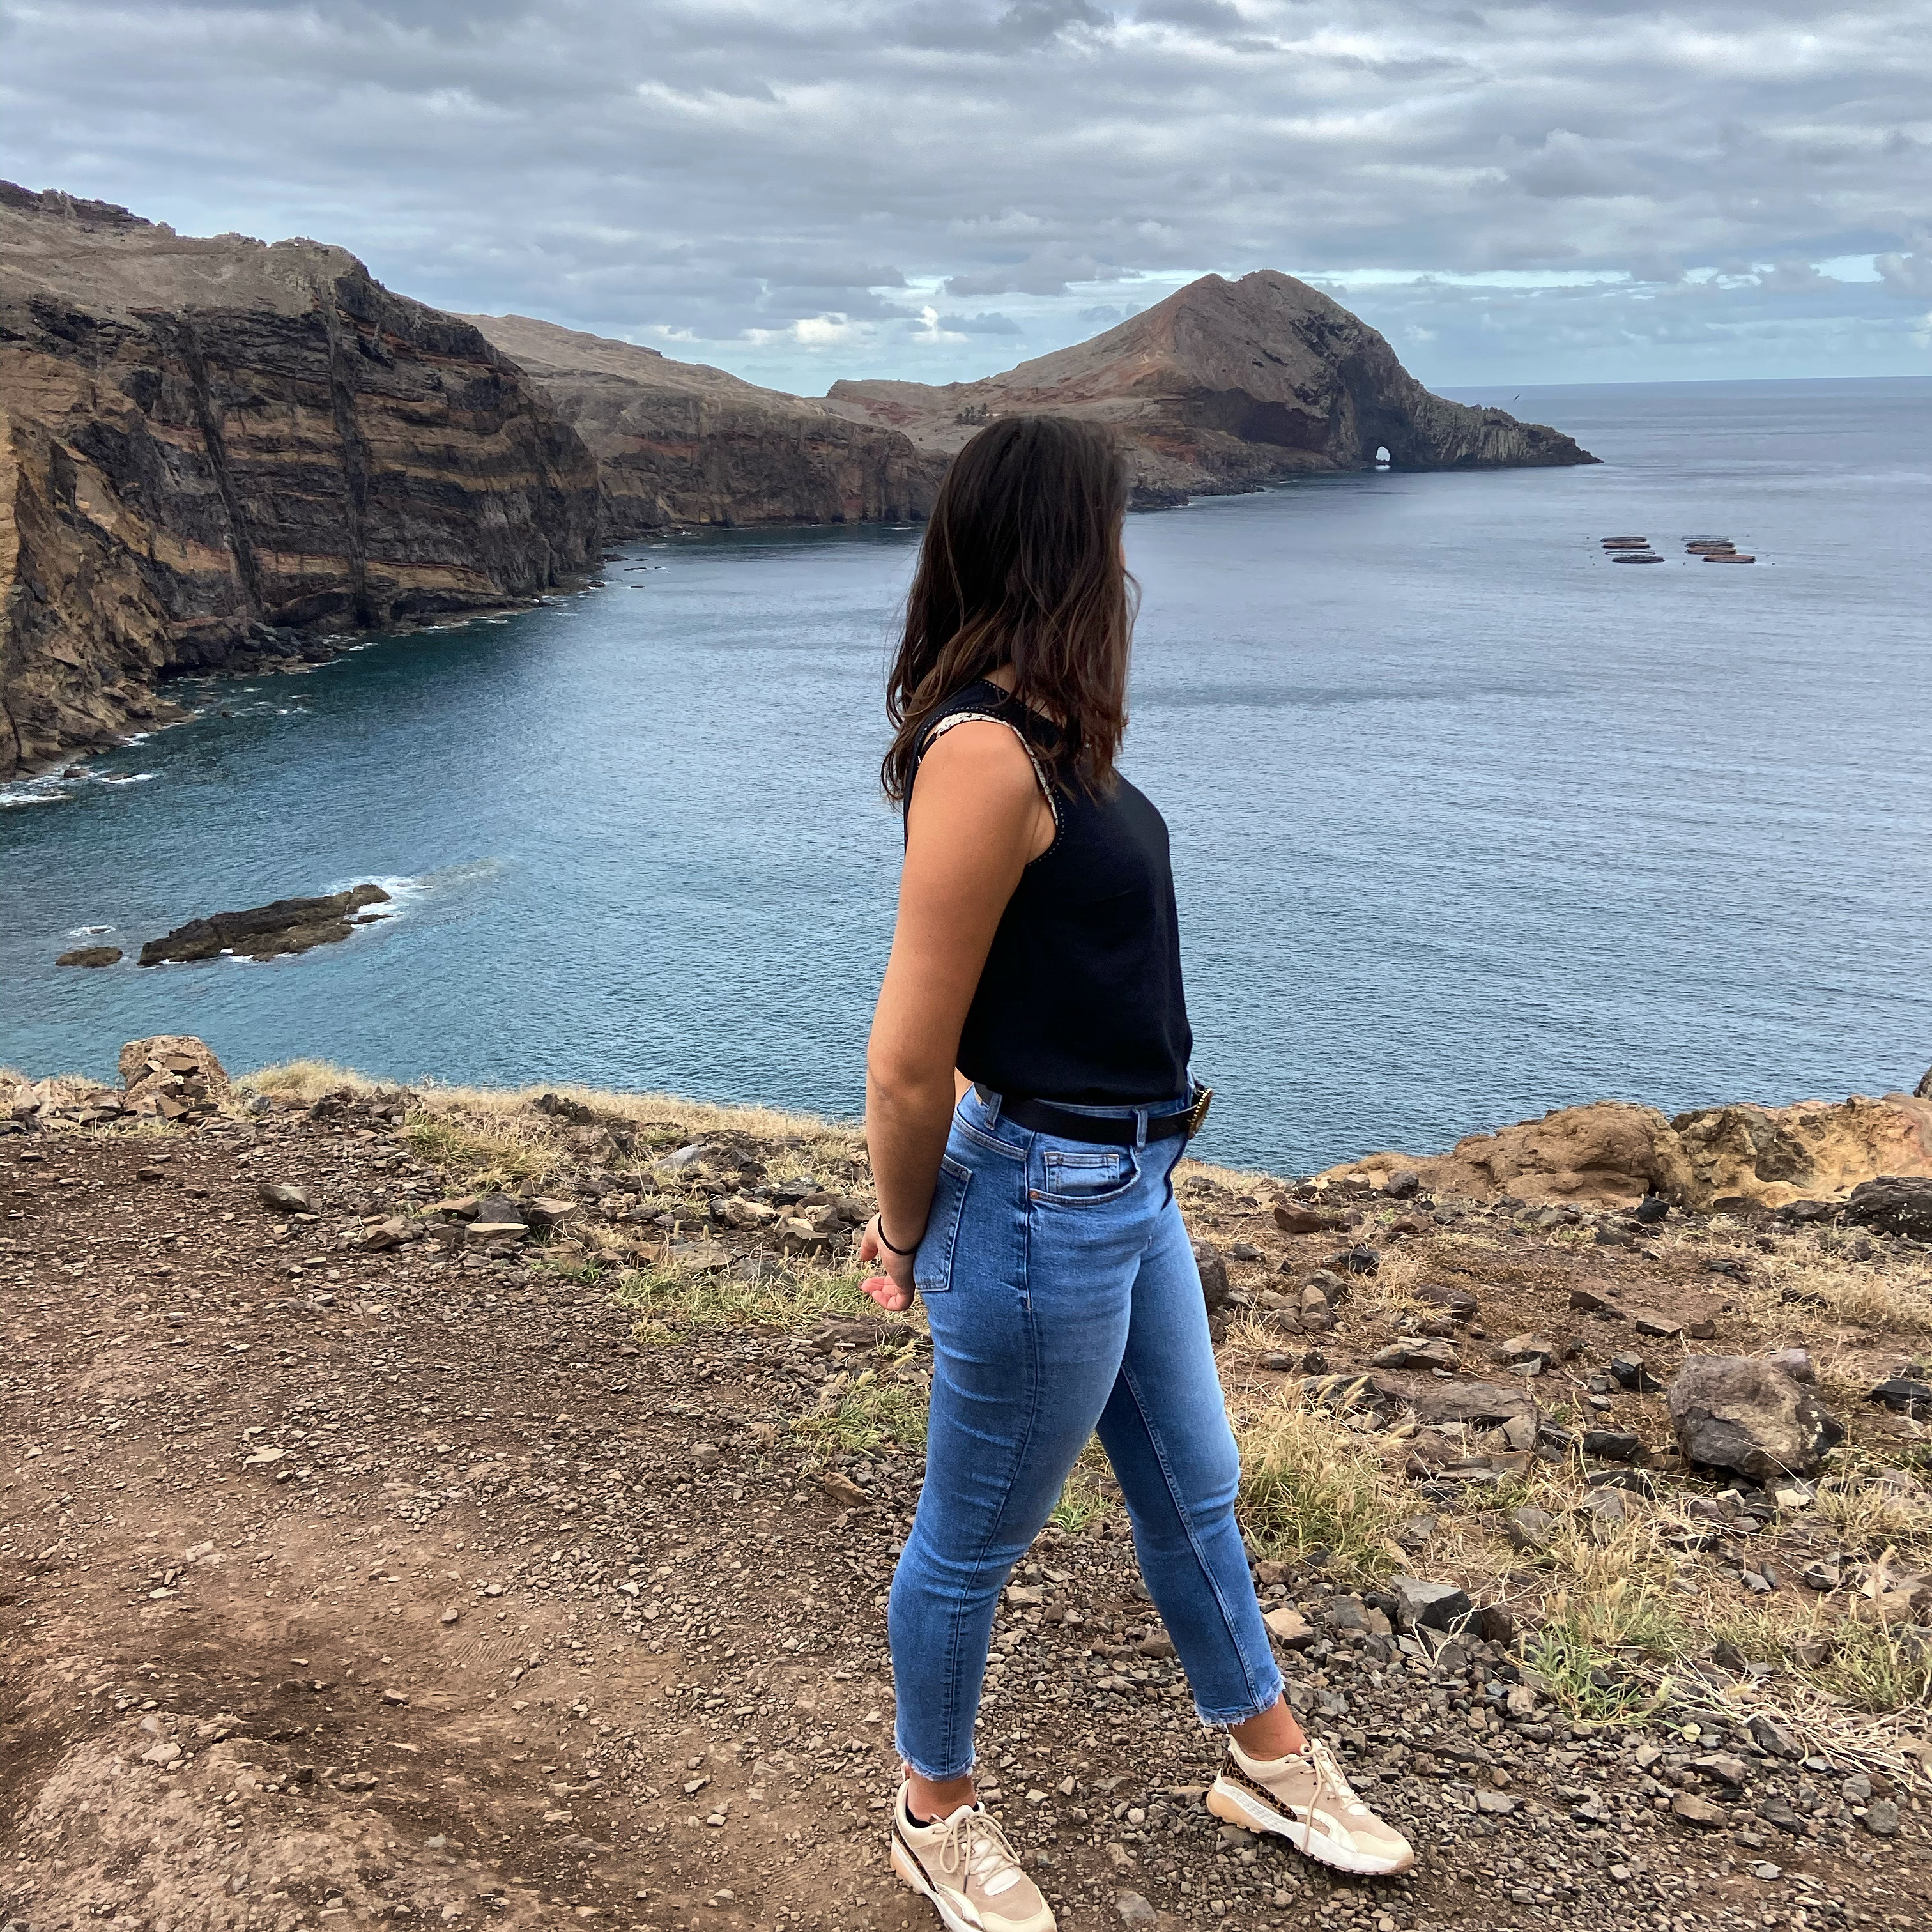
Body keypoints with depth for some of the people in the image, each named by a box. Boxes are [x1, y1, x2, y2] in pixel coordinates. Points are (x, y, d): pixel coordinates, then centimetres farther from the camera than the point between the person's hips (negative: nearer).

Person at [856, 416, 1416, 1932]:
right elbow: (909, 1060, -21)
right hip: (1046, 1205, -9)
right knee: (975, 1542, 14)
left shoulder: (1039, 738, 4)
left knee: (1194, 1491, 24)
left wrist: (916, 1214, 8)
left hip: (1128, 1183, 9)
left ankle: (1268, 1763, 46)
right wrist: (909, 1239, -6)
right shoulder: (985, 755, -25)